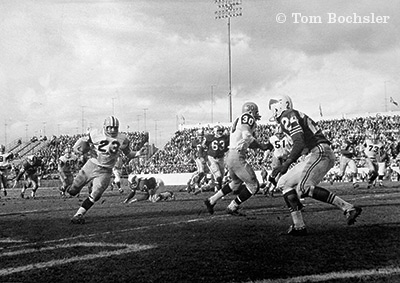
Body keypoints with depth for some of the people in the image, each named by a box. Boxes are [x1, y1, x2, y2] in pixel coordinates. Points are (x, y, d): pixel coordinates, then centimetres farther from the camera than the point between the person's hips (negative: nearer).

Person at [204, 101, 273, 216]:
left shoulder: (238, 120, 19)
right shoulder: (247, 117, -8)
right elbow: (247, 137, -22)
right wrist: (262, 146, -11)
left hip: (229, 155, 10)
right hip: (237, 156, -10)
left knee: (236, 182, 31)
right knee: (253, 186, 2)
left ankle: (211, 200, 32)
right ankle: (232, 208, 9)